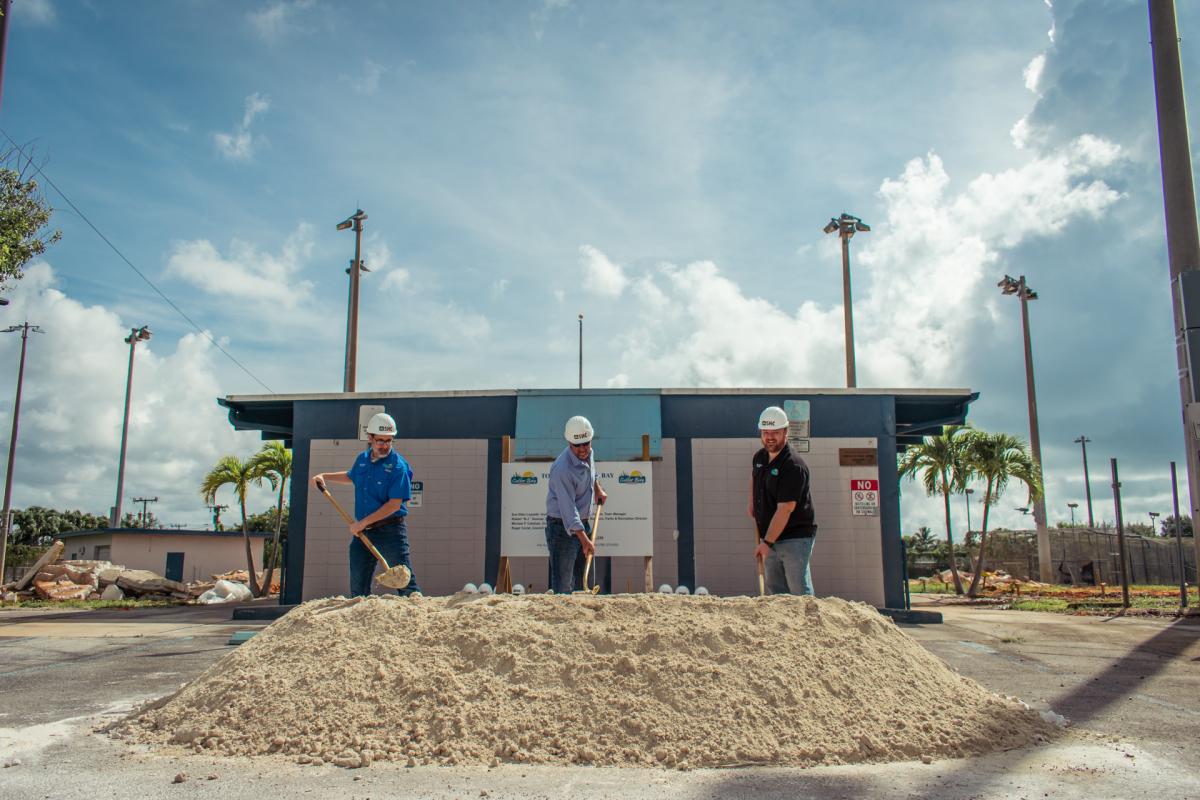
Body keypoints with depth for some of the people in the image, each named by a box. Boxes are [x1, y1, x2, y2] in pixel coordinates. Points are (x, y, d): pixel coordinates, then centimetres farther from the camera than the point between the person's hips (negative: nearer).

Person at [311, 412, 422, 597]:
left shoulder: (398, 466, -12)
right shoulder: (362, 459, 9)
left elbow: (395, 504, -19)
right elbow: (351, 476, 34)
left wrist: (363, 523, -19)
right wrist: (324, 476, 23)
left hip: (390, 531, -6)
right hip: (362, 532, 7)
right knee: (358, 586, 12)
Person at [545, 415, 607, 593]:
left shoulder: (588, 453, -1)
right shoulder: (563, 469, -27)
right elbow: (568, 509, -32)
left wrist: (597, 489, 19)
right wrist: (584, 539, -38)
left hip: (583, 524, 8)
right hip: (563, 528, -8)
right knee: (563, 586, -7)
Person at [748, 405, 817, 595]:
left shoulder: (794, 466, -19)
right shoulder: (759, 457, 6)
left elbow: (784, 510, -24)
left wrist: (767, 542, -26)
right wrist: (752, 503, 21)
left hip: (795, 538, -8)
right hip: (770, 539, 8)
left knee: (800, 593, -9)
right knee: (775, 590, 12)